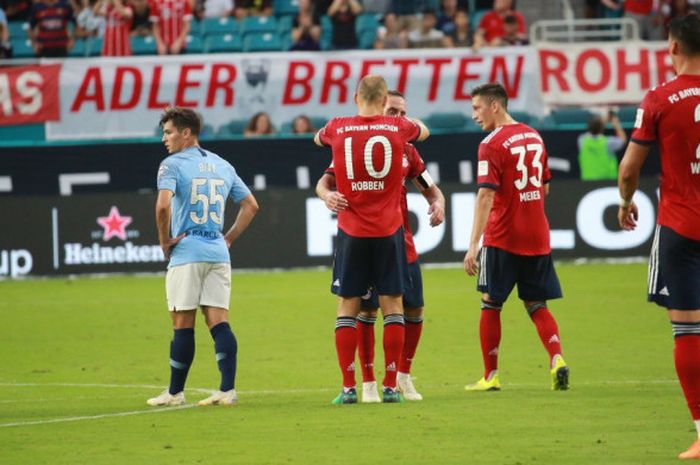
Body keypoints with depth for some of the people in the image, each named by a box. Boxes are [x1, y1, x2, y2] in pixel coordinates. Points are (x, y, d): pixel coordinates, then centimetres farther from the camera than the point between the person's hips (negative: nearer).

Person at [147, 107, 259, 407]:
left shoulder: (172, 165, -6)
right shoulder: (222, 166, 15)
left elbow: (163, 205, -21)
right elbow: (251, 205, 19)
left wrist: (164, 240, -8)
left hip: (186, 254, -5)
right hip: (218, 253, 5)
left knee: (183, 325, 1)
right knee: (219, 323, 1)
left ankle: (175, 392, 7)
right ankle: (227, 390, -7)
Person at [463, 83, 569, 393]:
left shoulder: (492, 144, -13)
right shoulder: (534, 137, 10)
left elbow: (486, 196, -20)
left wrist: (473, 246, -23)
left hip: (502, 239, -6)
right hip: (537, 238, 6)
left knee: (491, 305, 7)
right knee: (536, 305, 11)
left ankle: (490, 376, 10)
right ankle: (557, 360, -10)